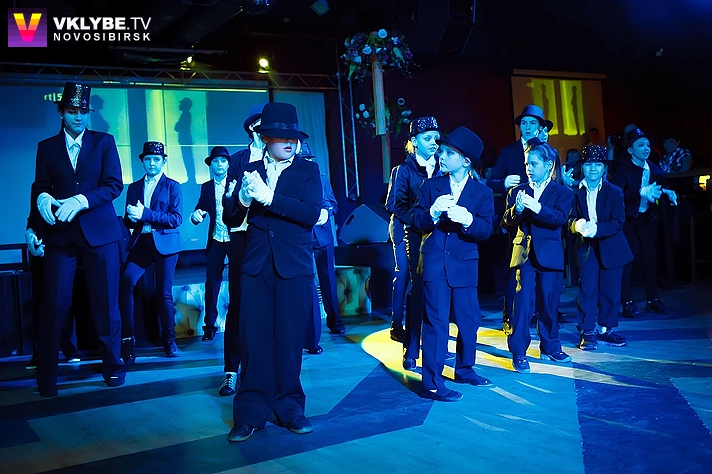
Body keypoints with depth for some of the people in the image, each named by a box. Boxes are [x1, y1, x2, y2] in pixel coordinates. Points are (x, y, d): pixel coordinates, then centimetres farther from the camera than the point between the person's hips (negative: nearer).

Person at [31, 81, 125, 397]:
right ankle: (46, 376, 5)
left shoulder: (104, 142, 8)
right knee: (53, 305, -4)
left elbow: (114, 184, -2)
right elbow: (40, 185, 7)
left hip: (99, 232, -1)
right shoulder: (47, 147, 13)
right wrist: (43, 199, -18)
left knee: (106, 304, 3)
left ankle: (113, 366, 18)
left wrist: (81, 200, -17)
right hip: (60, 234, 1)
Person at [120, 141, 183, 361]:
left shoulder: (172, 186, 5)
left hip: (165, 243, -2)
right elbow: (128, 221, 15)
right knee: (125, 282, -21)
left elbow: (177, 219, -7)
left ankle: (169, 341, 18)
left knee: (164, 294, 1)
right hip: (141, 242, 2)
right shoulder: (134, 188, 16)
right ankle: (127, 339, -14)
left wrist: (146, 214, -15)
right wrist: (132, 218, -10)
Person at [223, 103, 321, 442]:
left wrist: (269, 198, -18)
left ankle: (288, 406, 19)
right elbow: (231, 215, 3)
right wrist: (243, 198, -18)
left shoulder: (308, 170, 3)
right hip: (256, 265, 1)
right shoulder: (249, 171, 10)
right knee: (254, 338, 0)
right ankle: (251, 412, 10)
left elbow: (312, 213, -12)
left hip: (294, 266, -1)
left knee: (290, 338, 4)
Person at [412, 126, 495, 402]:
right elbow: (417, 221, 1)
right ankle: (432, 384, 1)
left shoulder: (483, 192, 4)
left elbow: (486, 230, -6)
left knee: (469, 320, 10)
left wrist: (467, 219, -26)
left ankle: (464, 370, 31)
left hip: (465, 264, 1)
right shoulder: (431, 186, 7)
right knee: (436, 322, -4)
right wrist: (433, 212, -19)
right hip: (435, 263, -1)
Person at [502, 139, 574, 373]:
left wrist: (536, 207, -28)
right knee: (523, 302, -6)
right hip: (524, 253, 0)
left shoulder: (563, 193, 5)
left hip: (550, 255, 0)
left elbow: (561, 218, -13)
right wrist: (517, 209, -21)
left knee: (550, 303, 9)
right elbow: (508, 221, 0)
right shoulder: (517, 191, 10)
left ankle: (550, 348, 25)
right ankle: (518, 353, -3)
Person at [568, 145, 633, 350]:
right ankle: (587, 332, 6)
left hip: (611, 248, 0)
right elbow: (570, 219, -2)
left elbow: (618, 222, -10)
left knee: (611, 291, 5)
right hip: (586, 249, 0)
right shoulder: (576, 193, 4)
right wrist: (576, 225, -26)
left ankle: (606, 330, 19)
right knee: (587, 290, -2)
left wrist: (597, 229, -27)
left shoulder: (615, 192, -1)